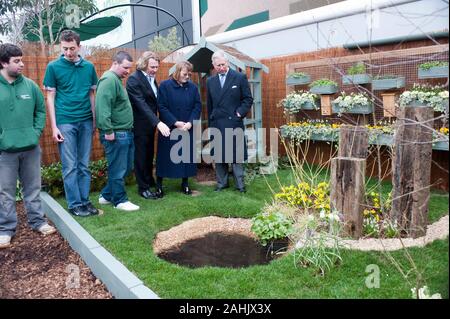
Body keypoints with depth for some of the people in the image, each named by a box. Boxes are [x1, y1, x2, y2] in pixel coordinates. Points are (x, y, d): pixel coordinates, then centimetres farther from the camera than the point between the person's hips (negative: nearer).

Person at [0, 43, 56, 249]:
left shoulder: (30, 85, 3)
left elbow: (40, 110, 10)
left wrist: (36, 132, -1)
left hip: (30, 147, 3)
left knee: (33, 188, 14)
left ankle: (37, 221, 28)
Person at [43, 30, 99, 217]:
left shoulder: (89, 67, 7)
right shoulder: (53, 67, 0)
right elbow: (50, 98, 0)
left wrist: (94, 120, 9)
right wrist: (54, 127, -5)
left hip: (86, 122, 3)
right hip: (65, 122, -3)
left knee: (84, 165, 9)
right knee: (70, 166, 1)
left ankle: (85, 200, 18)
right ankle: (74, 204, 11)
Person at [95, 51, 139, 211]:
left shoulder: (116, 79, 17)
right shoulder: (109, 79, -15)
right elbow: (103, 107, -24)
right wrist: (108, 131, -25)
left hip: (125, 132, 10)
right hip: (116, 133, -10)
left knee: (126, 167, 16)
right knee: (118, 169, 1)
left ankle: (106, 195, 28)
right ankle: (120, 201, 14)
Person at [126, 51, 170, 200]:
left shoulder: (151, 78, 6)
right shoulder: (134, 79, -18)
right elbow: (141, 104, -27)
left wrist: (156, 122, 3)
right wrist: (158, 122, -34)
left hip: (150, 124, 7)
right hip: (139, 125, -7)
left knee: (149, 155, 17)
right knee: (141, 156, 4)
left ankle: (150, 182, 32)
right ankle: (143, 187, 16)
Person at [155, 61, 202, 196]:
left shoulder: (193, 87, 5)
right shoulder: (165, 86, -5)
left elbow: (197, 106, 3)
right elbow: (162, 107, -9)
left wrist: (190, 122, -12)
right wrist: (176, 122, -16)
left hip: (188, 129, 3)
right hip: (169, 129, -3)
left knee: (187, 155, 9)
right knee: (165, 156, 3)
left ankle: (185, 183, 23)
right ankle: (159, 184, 14)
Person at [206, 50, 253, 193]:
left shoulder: (240, 77, 0)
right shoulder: (210, 81, 12)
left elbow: (248, 99, 2)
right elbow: (209, 105, 16)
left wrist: (240, 113, -9)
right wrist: (210, 124, 14)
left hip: (234, 123, -3)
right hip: (216, 124, 4)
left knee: (236, 154, 1)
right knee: (218, 155, 7)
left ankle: (240, 184, 10)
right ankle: (221, 183, 19)